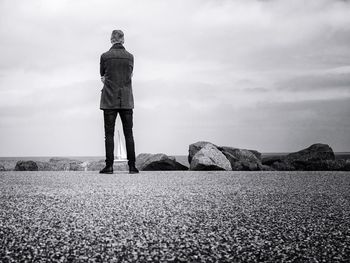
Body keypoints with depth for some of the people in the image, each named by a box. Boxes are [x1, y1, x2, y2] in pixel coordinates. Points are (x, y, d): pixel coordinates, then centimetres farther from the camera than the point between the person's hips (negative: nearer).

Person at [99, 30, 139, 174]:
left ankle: (109, 166, -1)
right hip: (126, 100, 2)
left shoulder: (105, 56, -3)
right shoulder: (130, 56, 2)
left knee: (109, 134, 1)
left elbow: (102, 76, 7)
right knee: (129, 134, 5)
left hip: (109, 100, -2)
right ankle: (132, 166, 4)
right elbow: (130, 75, 11)